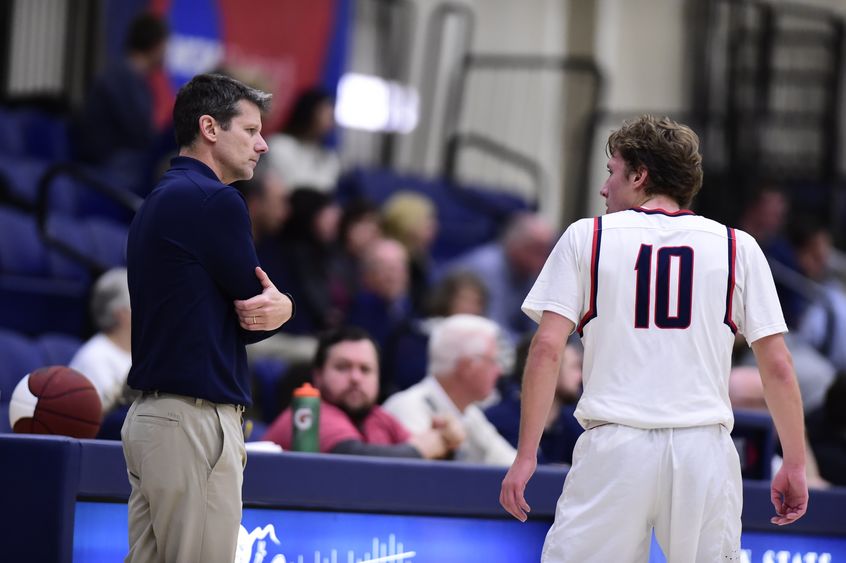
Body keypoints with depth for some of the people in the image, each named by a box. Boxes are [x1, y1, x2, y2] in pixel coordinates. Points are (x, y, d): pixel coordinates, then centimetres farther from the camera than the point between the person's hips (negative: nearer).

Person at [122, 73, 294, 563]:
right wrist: (277, 308, 13)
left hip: (153, 414, 10)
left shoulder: (161, 201, 18)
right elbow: (254, 308, -9)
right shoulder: (214, 201, -12)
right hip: (195, 419, -10)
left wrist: (277, 307, -5)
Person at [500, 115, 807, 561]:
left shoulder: (586, 237, 6)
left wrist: (526, 455, -2)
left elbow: (547, 348, -2)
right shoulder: (736, 247, 8)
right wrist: (794, 463, 9)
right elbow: (777, 366, 4)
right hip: (704, 449, 1)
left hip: (614, 448, -1)